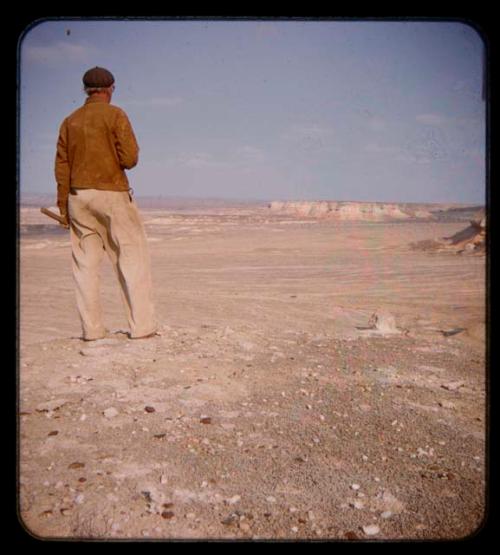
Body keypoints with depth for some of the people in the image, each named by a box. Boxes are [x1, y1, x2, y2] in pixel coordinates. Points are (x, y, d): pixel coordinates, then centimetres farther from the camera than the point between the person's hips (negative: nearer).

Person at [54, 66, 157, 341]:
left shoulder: (70, 121, 11)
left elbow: (61, 165, 7)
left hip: (78, 196, 5)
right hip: (112, 194, -5)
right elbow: (130, 158, -11)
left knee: (86, 264, 6)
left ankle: (92, 328, 6)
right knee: (133, 258, -1)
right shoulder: (115, 115, -3)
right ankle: (142, 326, -5)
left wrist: (63, 204, 11)